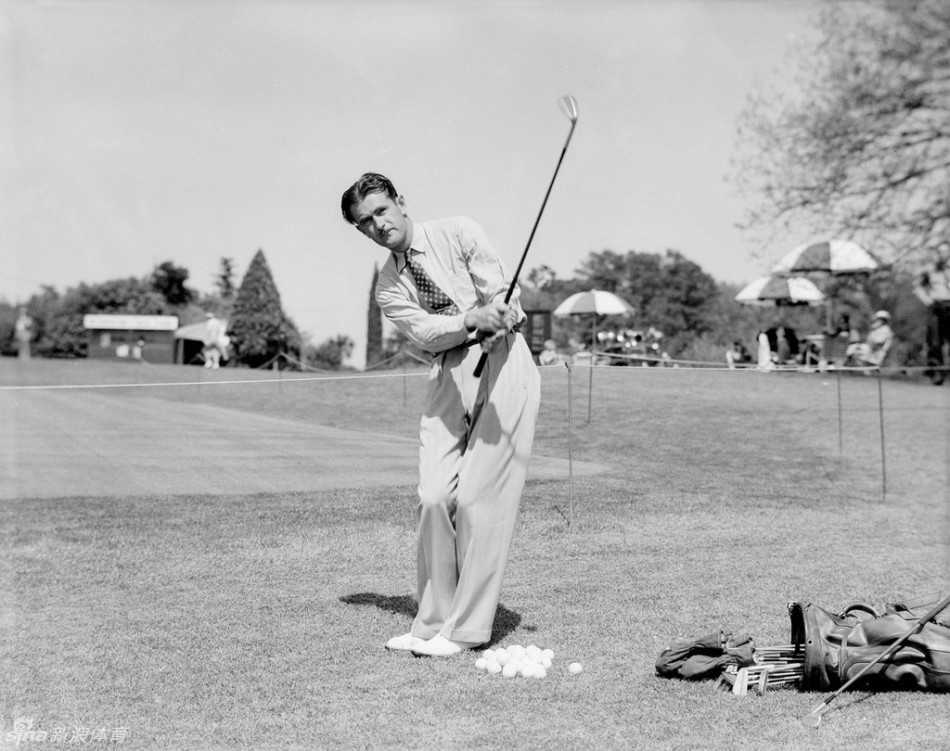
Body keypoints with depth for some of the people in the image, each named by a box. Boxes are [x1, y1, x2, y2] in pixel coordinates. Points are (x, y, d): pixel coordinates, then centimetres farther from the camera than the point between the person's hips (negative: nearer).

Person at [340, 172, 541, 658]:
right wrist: (470, 321, -25)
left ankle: (467, 628, -2)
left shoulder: (460, 234, 5)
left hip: (502, 362, -4)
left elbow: (500, 297, -5)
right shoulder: (388, 285, 13)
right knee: (433, 497, -6)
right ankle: (432, 624, 7)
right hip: (448, 376, 4)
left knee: (478, 498, -10)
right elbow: (422, 331, -5)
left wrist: (499, 321, -27)